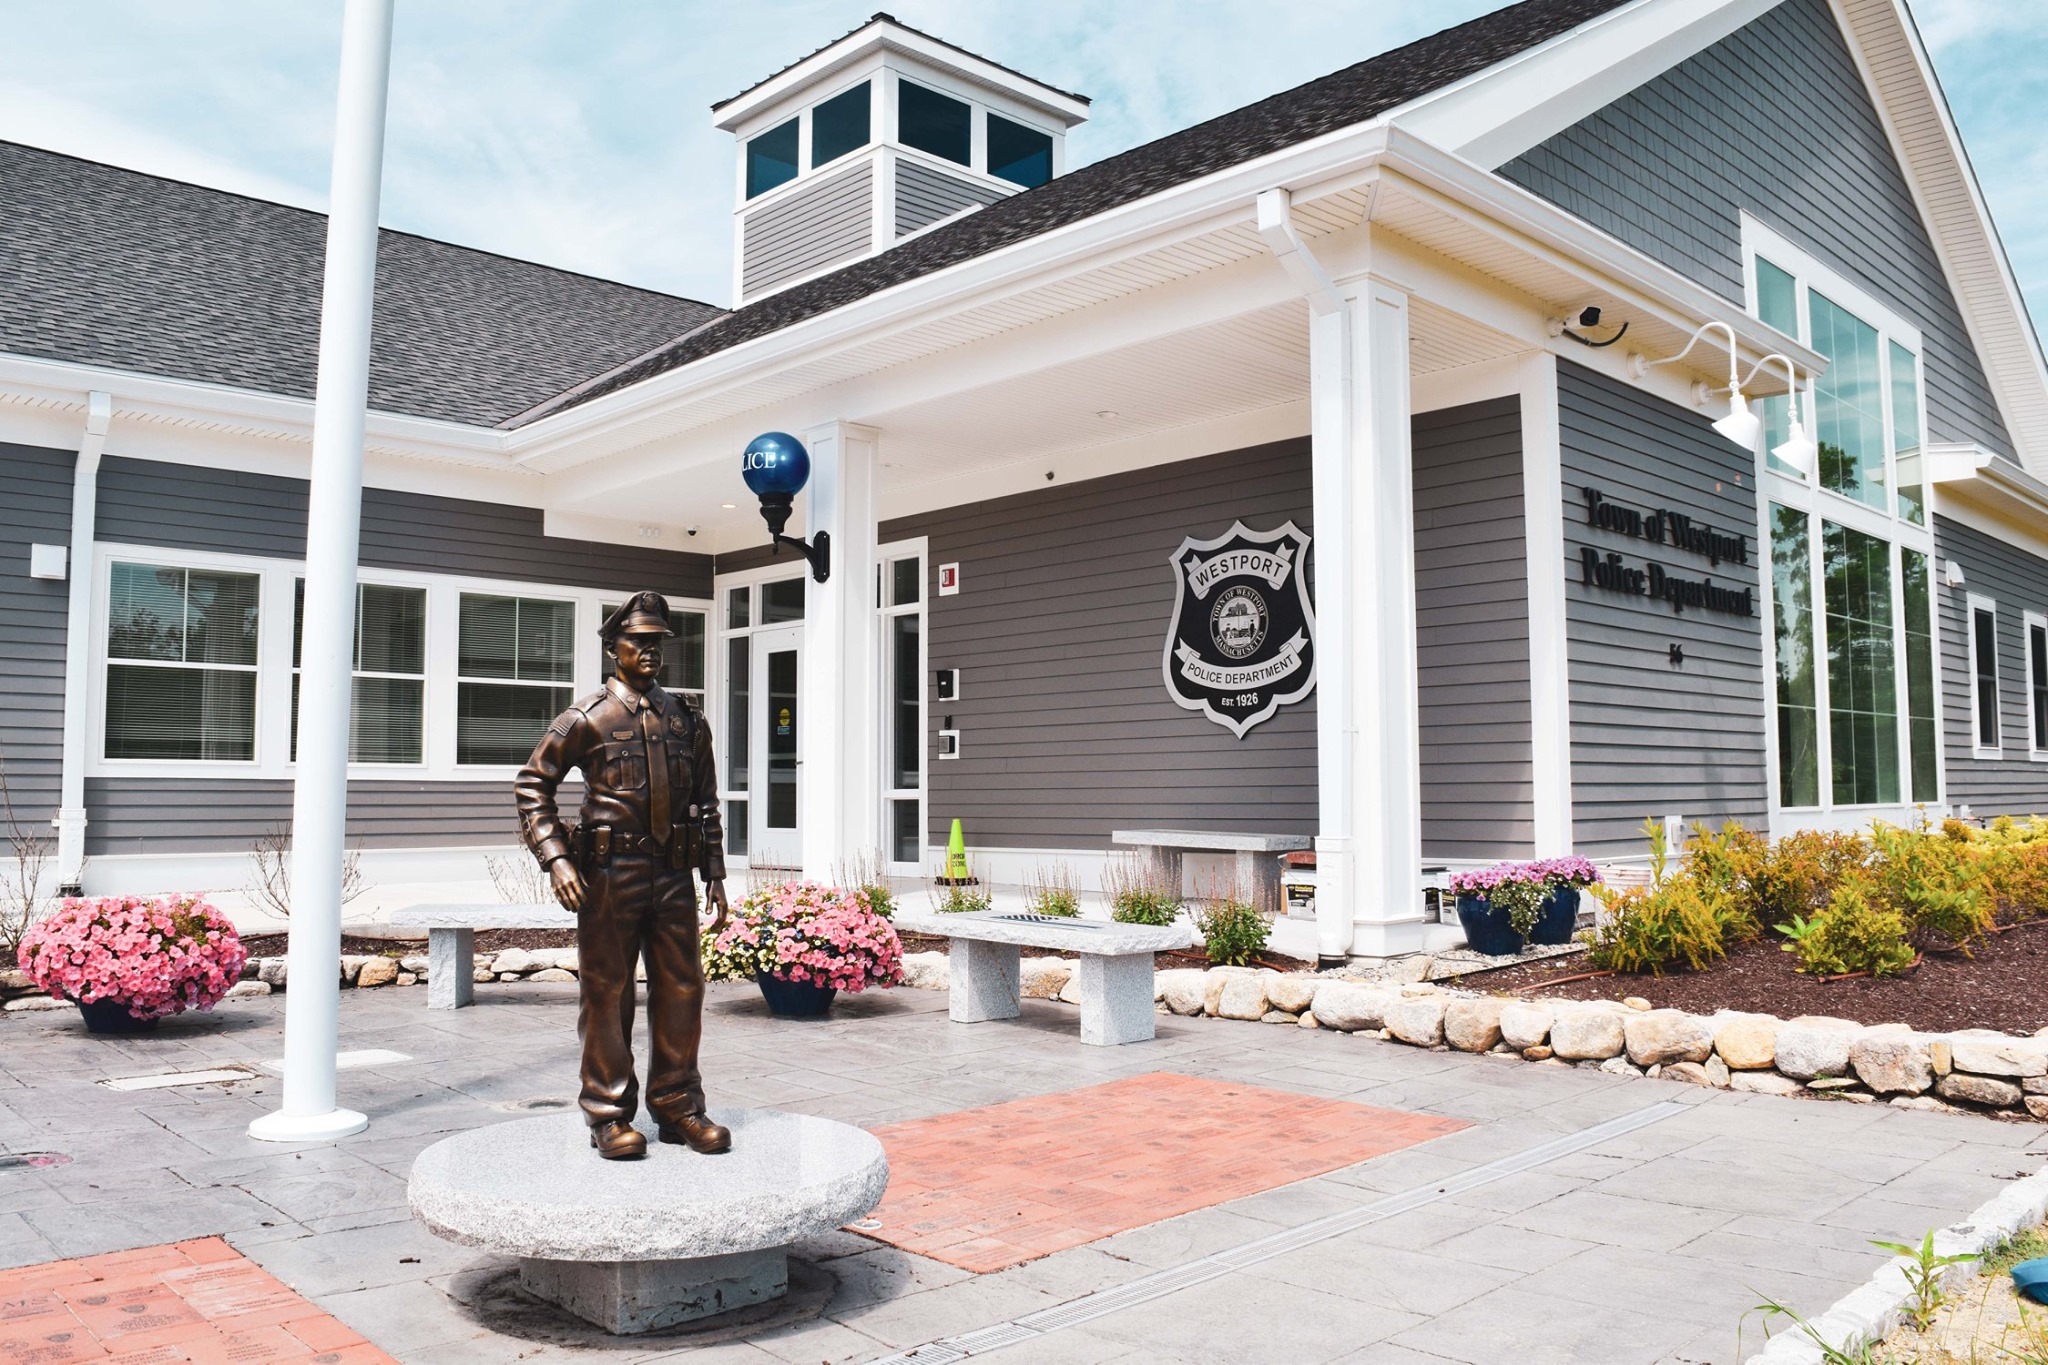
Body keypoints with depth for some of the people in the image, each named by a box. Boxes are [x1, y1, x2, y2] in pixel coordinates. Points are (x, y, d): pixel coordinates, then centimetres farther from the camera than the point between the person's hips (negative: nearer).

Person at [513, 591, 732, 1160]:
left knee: (682, 990, 6)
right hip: (609, 876, -4)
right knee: (607, 995, 4)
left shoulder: (688, 720, 12)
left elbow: (707, 804, 15)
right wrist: (555, 858, -11)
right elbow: (531, 786, 1)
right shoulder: (587, 718, -1)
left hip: (674, 876, 4)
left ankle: (677, 1106, 19)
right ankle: (610, 1116, 15)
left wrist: (715, 876, 10)